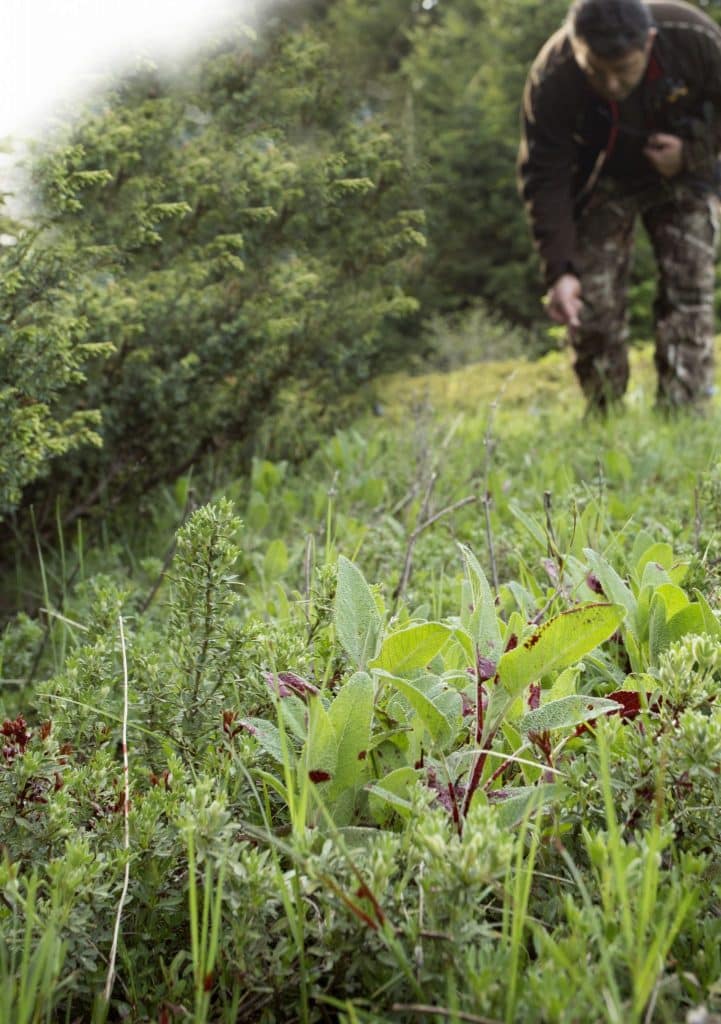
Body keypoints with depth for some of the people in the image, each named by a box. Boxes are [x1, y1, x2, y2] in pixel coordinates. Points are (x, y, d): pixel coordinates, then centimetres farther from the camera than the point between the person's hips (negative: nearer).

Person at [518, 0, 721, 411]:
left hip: (683, 175, 0)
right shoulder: (552, 81, -31)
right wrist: (559, 270, -33)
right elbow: (544, 179, -25)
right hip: (602, 184, 0)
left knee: (688, 292, -14)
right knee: (593, 303, -9)